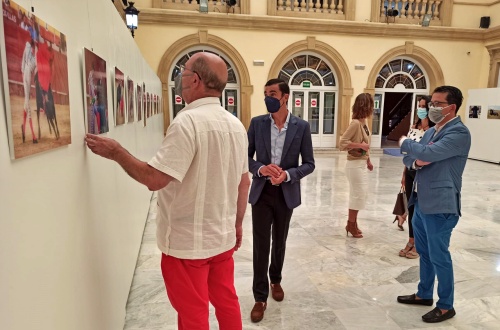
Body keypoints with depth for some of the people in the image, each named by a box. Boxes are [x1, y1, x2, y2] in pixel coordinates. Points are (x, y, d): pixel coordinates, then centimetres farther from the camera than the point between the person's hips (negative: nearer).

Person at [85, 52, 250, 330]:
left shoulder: (188, 122, -20)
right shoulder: (236, 125, 4)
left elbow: (154, 179, -25)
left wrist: (116, 152, -9)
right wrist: (237, 224, 20)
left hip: (188, 241, -7)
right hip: (222, 236, 7)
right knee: (227, 303, 21)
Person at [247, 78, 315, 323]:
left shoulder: (301, 127, -6)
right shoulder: (257, 123, -3)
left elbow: (309, 164, -3)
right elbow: (245, 157, 1)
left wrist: (287, 174, -20)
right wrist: (261, 168, -18)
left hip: (287, 193, 0)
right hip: (261, 192, 0)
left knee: (279, 242, 18)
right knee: (261, 245, 3)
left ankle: (276, 280, 44)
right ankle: (260, 297, 18)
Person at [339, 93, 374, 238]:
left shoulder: (364, 122, 8)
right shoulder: (355, 123, -19)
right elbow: (342, 143, -23)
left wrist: (368, 161, 17)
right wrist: (360, 145, -24)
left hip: (361, 164, 9)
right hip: (355, 165, -9)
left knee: (361, 194, 16)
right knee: (358, 194, 0)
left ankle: (353, 223, 30)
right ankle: (351, 225, 16)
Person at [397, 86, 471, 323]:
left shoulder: (459, 132, -15)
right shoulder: (431, 131, 13)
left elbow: (428, 153, -29)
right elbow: (409, 159, 13)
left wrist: (405, 143, -9)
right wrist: (416, 162, -11)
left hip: (440, 205, -8)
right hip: (421, 201, 9)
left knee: (439, 256, 3)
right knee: (424, 252, 19)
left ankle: (446, 306, 22)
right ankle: (424, 294, 36)